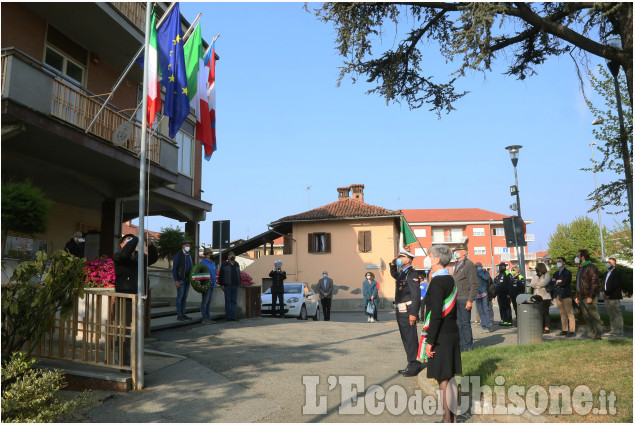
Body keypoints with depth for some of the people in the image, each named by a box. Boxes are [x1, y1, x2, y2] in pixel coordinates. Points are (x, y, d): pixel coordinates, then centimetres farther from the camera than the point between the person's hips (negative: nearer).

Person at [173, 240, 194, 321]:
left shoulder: (189, 256, 15)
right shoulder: (178, 255, -6)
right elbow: (174, 269, -10)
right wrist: (176, 280, -17)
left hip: (187, 280, 7)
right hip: (180, 280, -7)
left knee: (184, 297, 9)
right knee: (180, 297, -5)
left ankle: (183, 314, 13)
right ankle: (179, 315, 0)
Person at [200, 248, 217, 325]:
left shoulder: (213, 263, 15)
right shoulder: (203, 263, -9)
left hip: (212, 285, 8)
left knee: (209, 301, 11)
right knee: (204, 301, -4)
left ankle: (208, 317, 17)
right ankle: (204, 319, -1)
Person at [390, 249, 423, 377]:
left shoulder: (412, 274, -15)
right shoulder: (402, 273, 14)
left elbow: (416, 295, -21)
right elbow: (393, 275, 39)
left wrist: (413, 313, -24)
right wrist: (392, 264, 19)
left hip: (407, 311, -10)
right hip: (400, 311, 10)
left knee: (410, 339, -3)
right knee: (406, 338, 16)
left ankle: (414, 366, 5)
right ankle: (412, 364, 26)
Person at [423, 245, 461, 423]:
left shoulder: (437, 282, -18)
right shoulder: (450, 280, 12)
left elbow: (436, 314, -22)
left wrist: (430, 341, -18)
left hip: (441, 337, -9)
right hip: (453, 334, 10)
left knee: (443, 380, 0)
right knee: (450, 378, 16)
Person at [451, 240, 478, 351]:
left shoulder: (469, 265, -9)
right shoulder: (457, 265, 17)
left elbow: (474, 285, -13)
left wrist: (470, 300, -18)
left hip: (464, 299, -8)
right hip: (457, 299, 8)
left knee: (465, 323, -2)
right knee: (458, 323, 11)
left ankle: (468, 346, 8)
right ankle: (462, 344, 20)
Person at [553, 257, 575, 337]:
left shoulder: (567, 273, -3)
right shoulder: (556, 273, 19)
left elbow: (564, 283, -14)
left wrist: (557, 282, 1)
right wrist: (559, 282, -7)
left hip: (566, 296, -7)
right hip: (558, 296, 7)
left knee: (569, 314, -5)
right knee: (562, 314, 9)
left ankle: (572, 331, -4)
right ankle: (564, 330, 14)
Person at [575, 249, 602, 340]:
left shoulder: (591, 267, -10)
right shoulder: (580, 268, 19)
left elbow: (595, 283, -16)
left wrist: (590, 296, -21)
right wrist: (577, 296, 20)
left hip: (589, 297, -9)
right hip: (582, 298, 9)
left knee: (594, 316, -4)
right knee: (586, 317, 11)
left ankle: (598, 335, 0)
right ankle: (591, 335, 16)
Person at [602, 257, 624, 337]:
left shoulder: (616, 273, -8)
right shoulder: (607, 273, 20)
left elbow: (615, 285, -16)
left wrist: (607, 293, -13)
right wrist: (604, 292, 2)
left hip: (614, 298, -8)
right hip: (607, 298, 9)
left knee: (617, 315, -4)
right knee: (611, 315, 11)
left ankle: (619, 332, 0)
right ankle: (613, 331, 16)